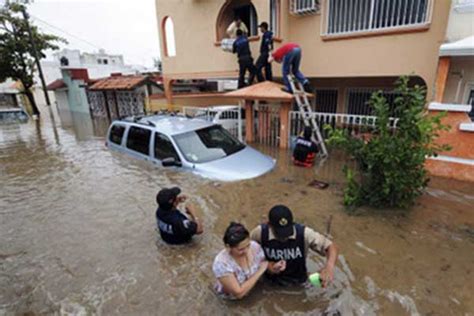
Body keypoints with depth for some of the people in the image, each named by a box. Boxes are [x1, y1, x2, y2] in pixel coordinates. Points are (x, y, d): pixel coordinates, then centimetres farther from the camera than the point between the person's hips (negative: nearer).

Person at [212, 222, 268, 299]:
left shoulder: (254, 246, -22)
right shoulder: (221, 263, -33)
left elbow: (265, 266, -4)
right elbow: (239, 293, -29)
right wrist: (260, 271, -26)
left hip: (253, 287, 3)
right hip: (233, 295, -3)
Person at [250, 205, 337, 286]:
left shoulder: (304, 233, -26)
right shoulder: (260, 233, -24)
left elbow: (330, 247, -21)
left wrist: (329, 267, -41)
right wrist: (267, 265, -23)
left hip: (298, 284, 0)